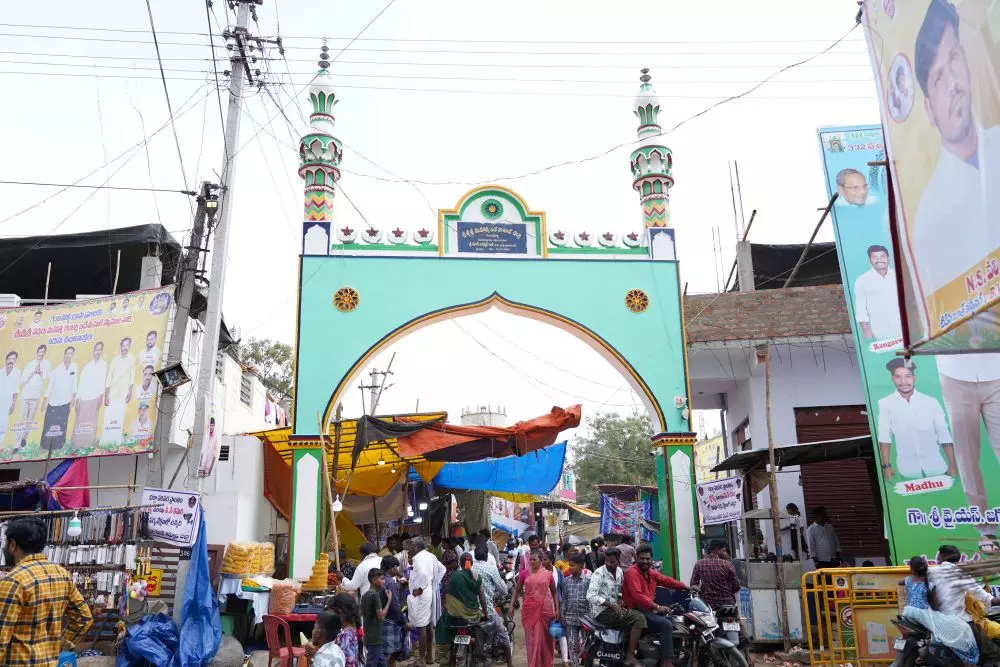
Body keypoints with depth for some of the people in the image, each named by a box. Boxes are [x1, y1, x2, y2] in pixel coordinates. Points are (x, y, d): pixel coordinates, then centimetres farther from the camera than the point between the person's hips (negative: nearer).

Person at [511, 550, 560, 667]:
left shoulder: (548, 574, 2)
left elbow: (554, 592, 8)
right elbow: (517, 590, 9)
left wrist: (557, 609, 4)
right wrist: (512, 605, 2)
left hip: (545, 609, 0)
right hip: (529, 609, 0)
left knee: (546, 638, 8)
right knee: (532, 638, 0)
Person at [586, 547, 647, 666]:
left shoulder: (619, 572, 9)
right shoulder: (598, 573, -14)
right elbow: (590, 596, -24)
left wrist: (619, 601, 2)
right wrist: (612, 605, -27)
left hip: (614, 608, 8)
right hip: (602, 611, -8)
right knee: (639, 619, -19)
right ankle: (630, 656, -18)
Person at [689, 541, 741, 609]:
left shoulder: (698, 564, -2)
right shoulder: (727, 564, -8)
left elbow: (693, 585, -1)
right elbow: (736, 586, -3)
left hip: (708, 604, 2)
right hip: (727, 603, -2)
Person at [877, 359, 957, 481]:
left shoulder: (931, 402, 1)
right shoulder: (885, 404, -4)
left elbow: (944, 436, 3)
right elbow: (884, 437, -2)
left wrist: (952, 466, -1)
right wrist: (886, 466, -7)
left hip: (936, 469, 1)